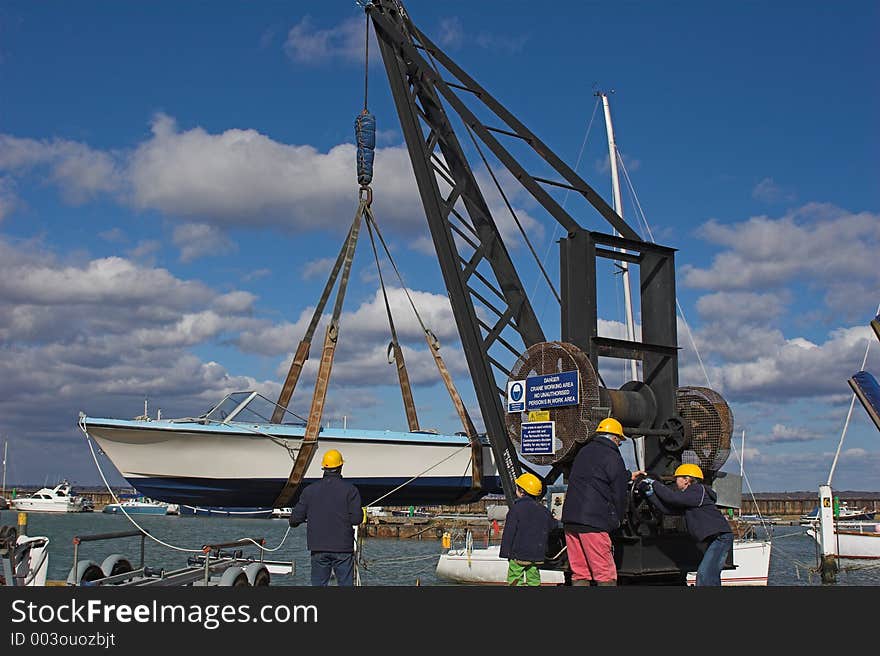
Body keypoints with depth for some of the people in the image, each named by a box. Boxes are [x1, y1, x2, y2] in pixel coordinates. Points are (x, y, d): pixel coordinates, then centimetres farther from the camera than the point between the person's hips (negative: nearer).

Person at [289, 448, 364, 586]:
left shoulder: (310, 490, 3)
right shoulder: (350, 489, -4)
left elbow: (296, 518, 4)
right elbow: (356, 519, -12)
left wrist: (293, 522, 26)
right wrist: (361, 513, 11)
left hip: (318, 548, 2)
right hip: (343, 548, -2)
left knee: (318, 584, 9)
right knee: (345, 584, 4)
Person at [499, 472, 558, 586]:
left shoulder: (516, 508, -10)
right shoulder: (543, 510, 9)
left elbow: (509, 533, -11)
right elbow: (552, 527, 19)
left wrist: (505, 552, -5)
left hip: (519, 553, -6)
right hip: (537, 555, 6)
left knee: (514, 580, -1)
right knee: (534, 579, 12)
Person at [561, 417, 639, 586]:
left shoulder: (584, 452, 20)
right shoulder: (612, 457, -3)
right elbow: (619, 493, -2)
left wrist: (629, 476, 51)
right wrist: (617, 520, 15)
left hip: (570, 520, 7)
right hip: (594, 522, -7)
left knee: (579, 574, 9)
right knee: (605, 575, -4)